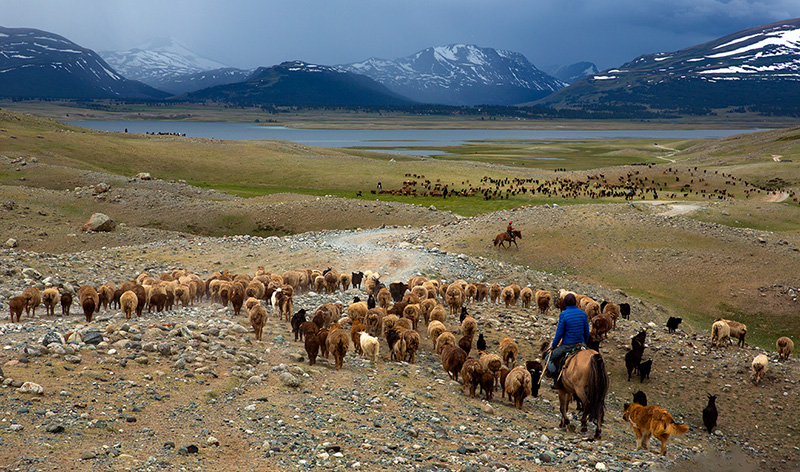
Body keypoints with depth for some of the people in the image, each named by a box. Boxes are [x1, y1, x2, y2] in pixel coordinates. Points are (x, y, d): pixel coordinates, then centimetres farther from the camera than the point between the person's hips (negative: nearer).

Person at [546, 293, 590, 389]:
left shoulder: (563, 314, -15)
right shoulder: (583, 313, 0)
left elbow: (559, 333, -12)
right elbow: (586, 331, 7)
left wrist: (553, 345, 2)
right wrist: (585, 343, 23)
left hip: (567, 345, -5)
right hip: (580, 343, 5)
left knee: (551, 358, 14)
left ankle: (557, 382, 12)